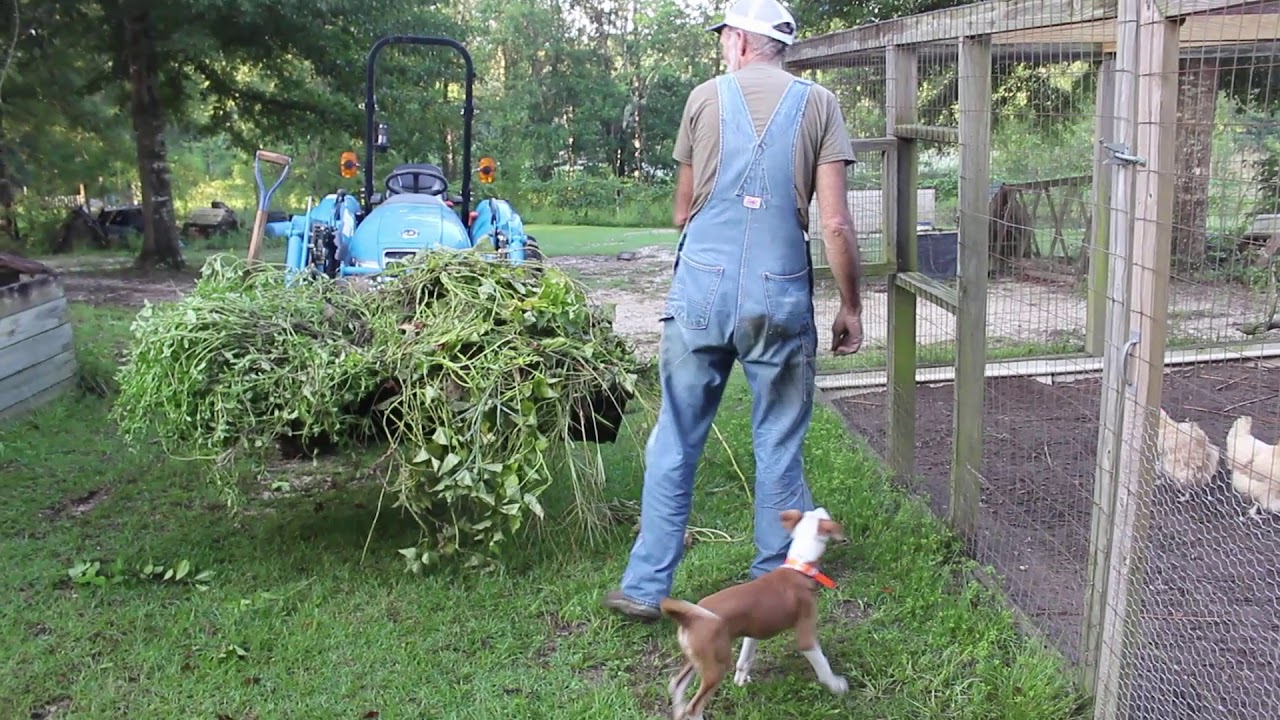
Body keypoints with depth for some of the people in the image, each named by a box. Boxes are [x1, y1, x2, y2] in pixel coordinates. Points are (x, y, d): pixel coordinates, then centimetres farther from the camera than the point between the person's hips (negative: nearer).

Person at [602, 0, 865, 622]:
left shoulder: (706, 97, 7)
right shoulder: (817, 104, 5)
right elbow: (836, 223, -2)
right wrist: (850, 307, 7)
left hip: (702, 287, 1)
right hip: (780, 295, 0)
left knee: (675, 442, 8)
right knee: (778, 447, 11)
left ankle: (645, 586, 15)